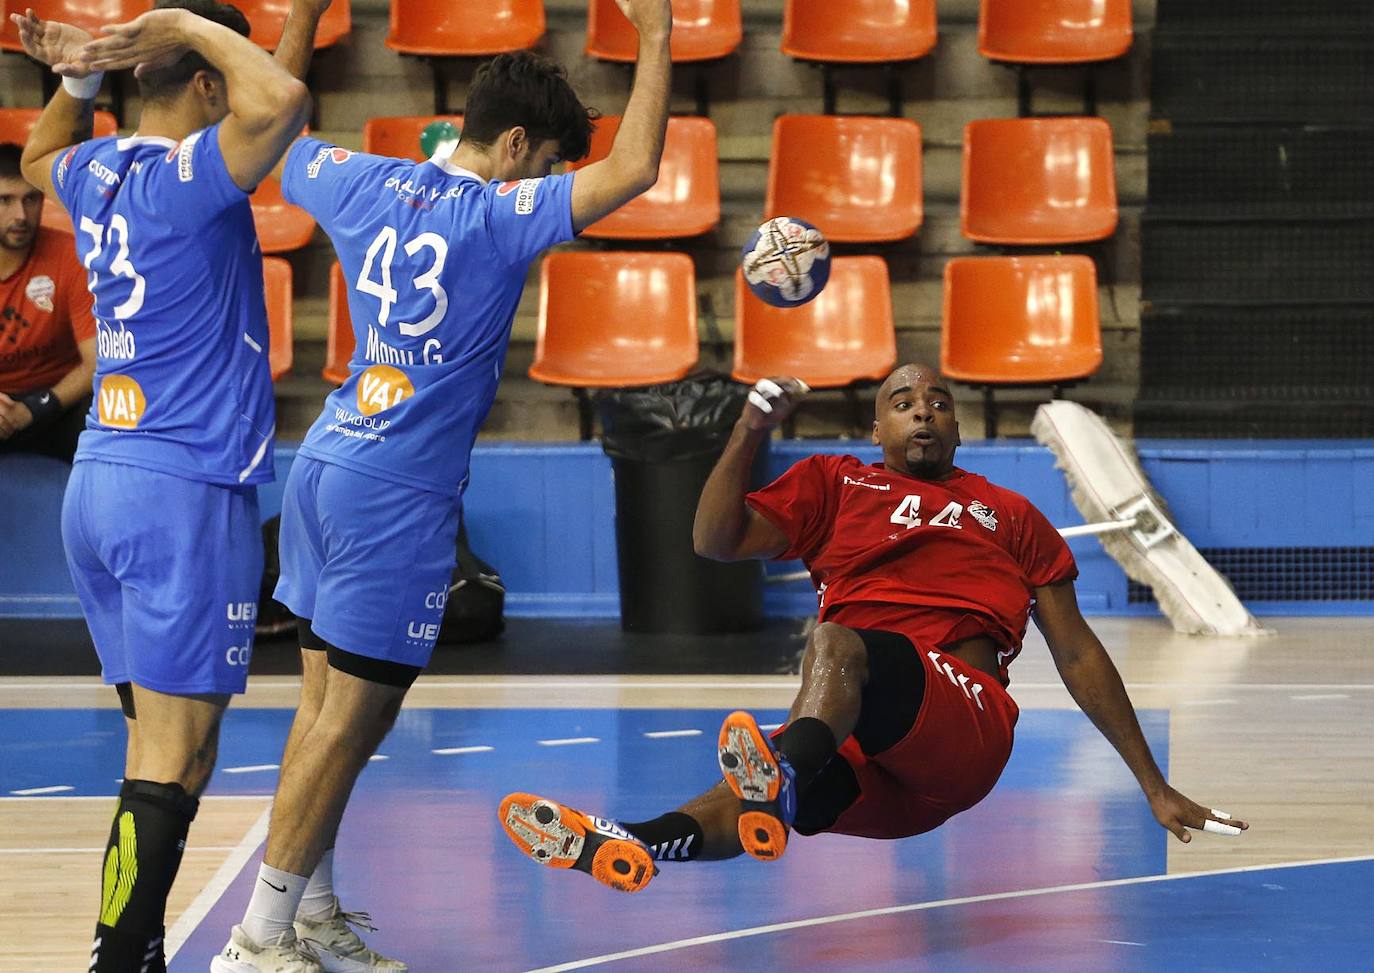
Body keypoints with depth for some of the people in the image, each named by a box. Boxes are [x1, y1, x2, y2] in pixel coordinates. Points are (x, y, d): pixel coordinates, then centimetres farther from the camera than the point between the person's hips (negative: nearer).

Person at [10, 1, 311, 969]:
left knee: (170, 753, 11)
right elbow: (282, 98, -30)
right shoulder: (185, 177, -12)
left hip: (100, 485, 9)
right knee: (169, 766, -9)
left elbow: (40, 157, 37)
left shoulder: (96, 172, 12)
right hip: (184, 490, -9)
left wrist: (79, 79, 20)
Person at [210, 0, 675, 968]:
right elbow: (635, 168, -21)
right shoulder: (499, 214, -12)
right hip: (397, 493, -8)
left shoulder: (368, 184, 7)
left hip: (328, 459, 8)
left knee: (325, 702, 12)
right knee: (351, 718, -3)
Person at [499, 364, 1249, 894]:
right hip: (865, 749, 3)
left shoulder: (1009, 513, 24)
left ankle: (783, 779, -66)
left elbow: (1079, 656, 23)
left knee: (835, 640, -34)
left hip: (968, 728, -3)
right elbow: (716, 542, 15)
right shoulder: (835, 484, 27)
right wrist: (751, 431, 2)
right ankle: (626, 844, -59)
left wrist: (1155, 788, 20)